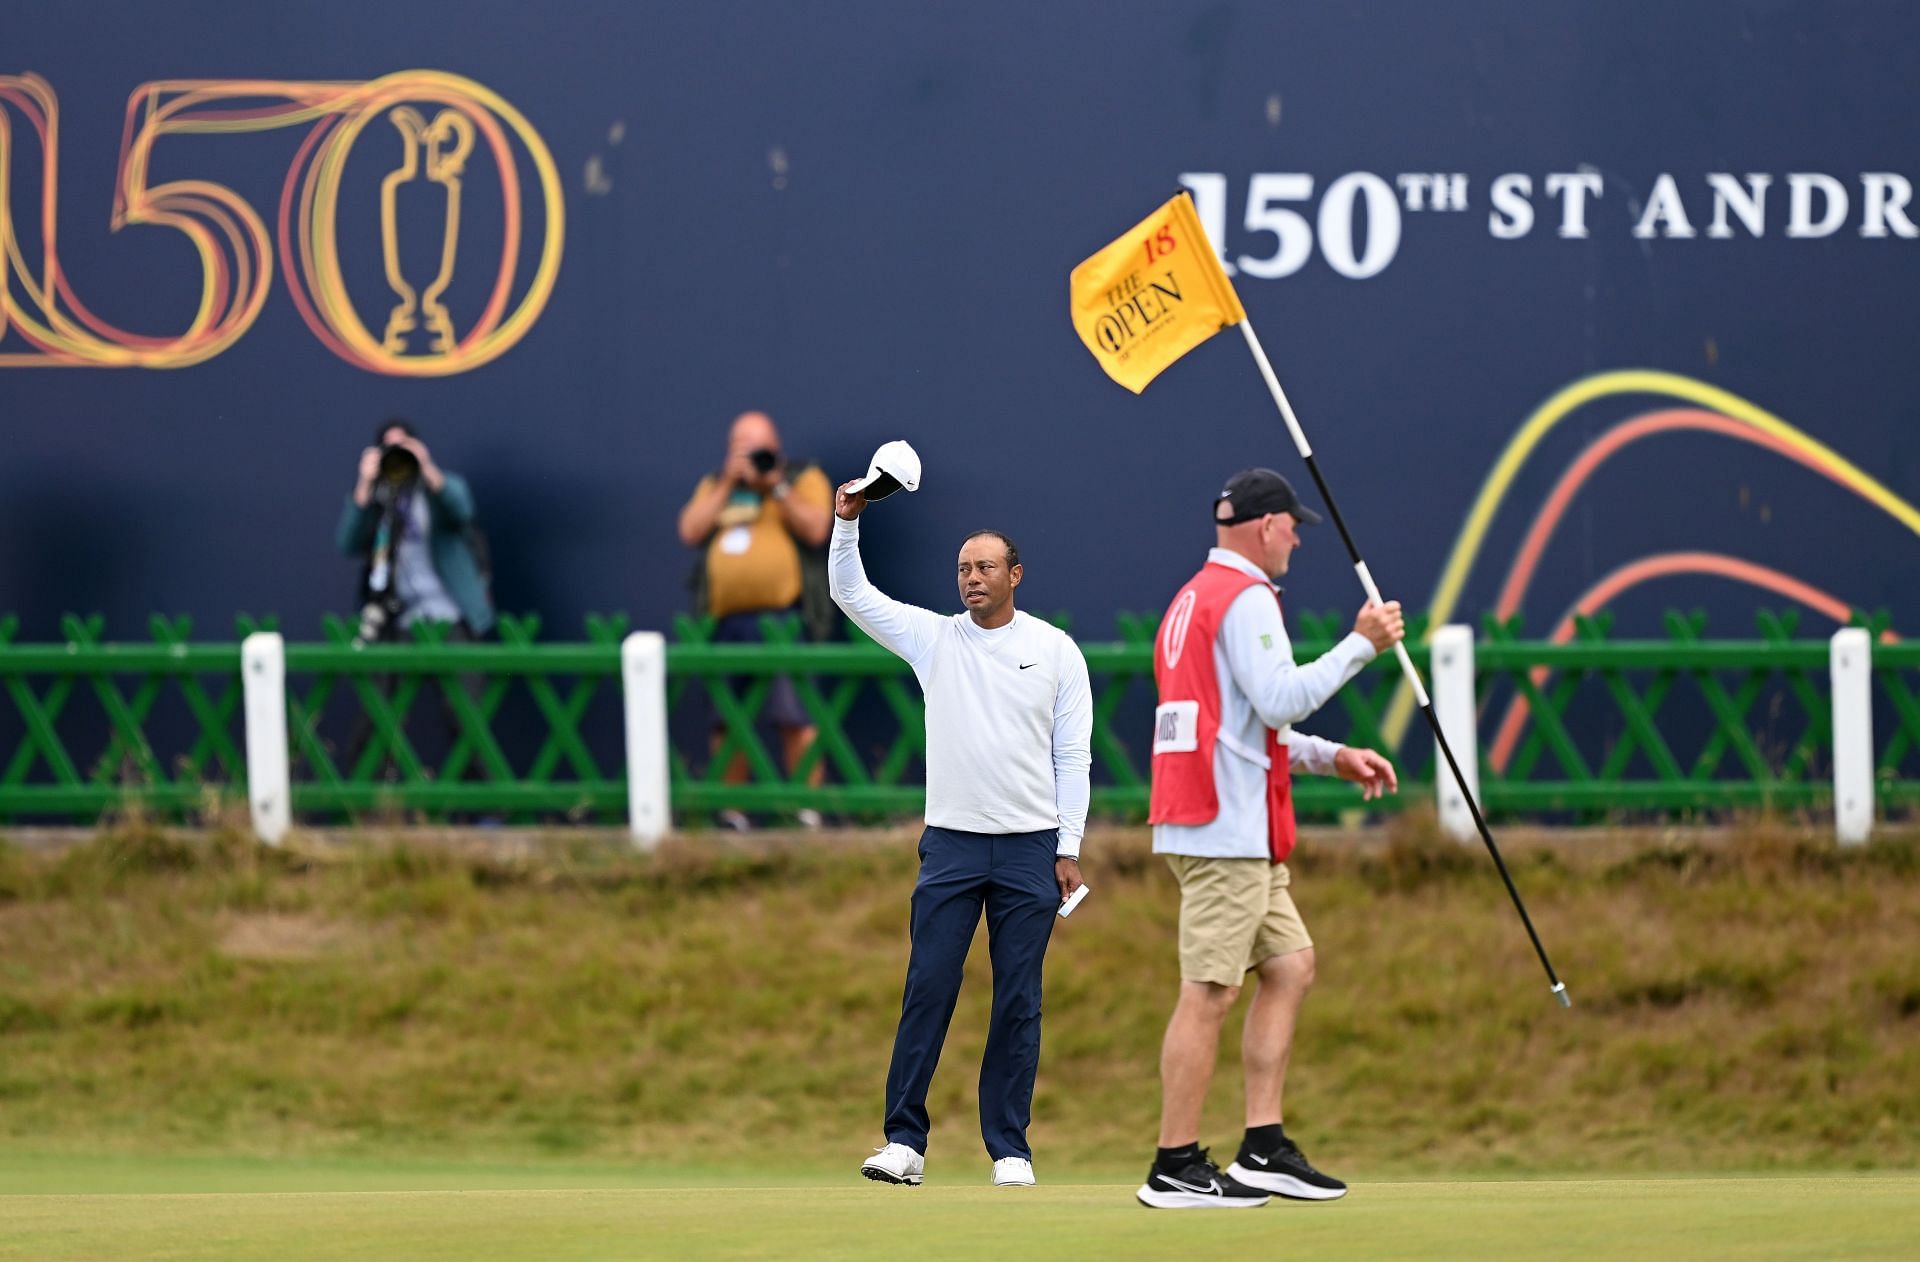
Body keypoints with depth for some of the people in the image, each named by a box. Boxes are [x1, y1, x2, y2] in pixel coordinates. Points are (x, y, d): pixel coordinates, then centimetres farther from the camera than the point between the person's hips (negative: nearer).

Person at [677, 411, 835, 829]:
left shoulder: (803, 479, 13)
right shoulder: (713, 487, 23)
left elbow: (816, 528, -3)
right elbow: (690, 531, 7)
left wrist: (776, 488, -8)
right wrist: (728, 484, 2)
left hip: (781, 613, -4)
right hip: (726, 619, 4)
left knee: (794, 717, -12)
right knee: (727, 720, 2)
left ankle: (806, 807, -13)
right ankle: (731, 808, 7)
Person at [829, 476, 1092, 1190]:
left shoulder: (1055, 651, 3)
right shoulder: (934, 637, 6)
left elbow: (1073, 755, 3)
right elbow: (850, 594, 3)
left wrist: (1068, 850, -3)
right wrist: (848, 521, -11)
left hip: (1031, 849, -1)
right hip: (951, 843, 1)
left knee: (1018, 1003, 2)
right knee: (928, 990, -4)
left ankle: (1009, 1149, 7)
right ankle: (904, 1141, -1)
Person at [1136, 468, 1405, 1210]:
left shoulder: (1195, 599, 22)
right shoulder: (1245, 599, -10)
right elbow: (1279, 699, -22)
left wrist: (1332, 758, 21)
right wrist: (1361, 646, -15)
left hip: (1241, 841, 11)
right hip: (1225, 829, -11)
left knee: (1290, 966, 13)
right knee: (1210, 992, -9)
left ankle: (1264, 1149, 11)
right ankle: (1175, 1169, -8)